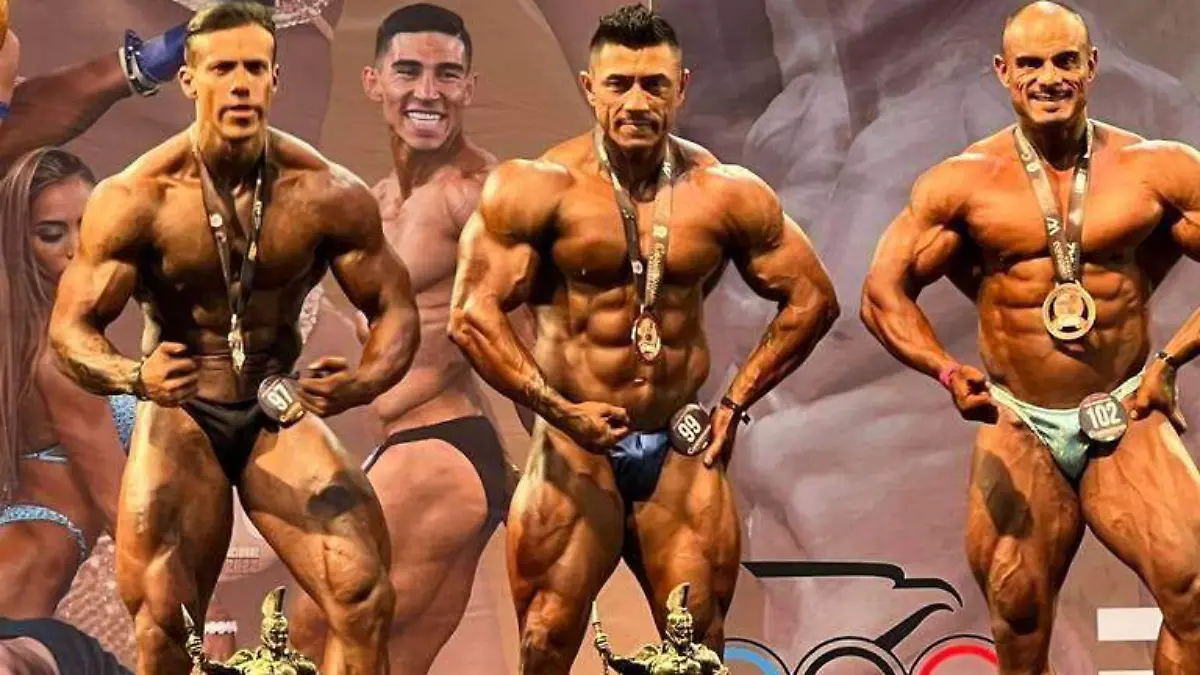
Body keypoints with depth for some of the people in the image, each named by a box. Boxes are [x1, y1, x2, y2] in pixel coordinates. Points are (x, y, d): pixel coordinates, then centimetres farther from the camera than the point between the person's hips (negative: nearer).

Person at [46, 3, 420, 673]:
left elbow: (394, 308, -3)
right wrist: (134, 376, -35)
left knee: (365, 598, -14)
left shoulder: (329, 193, -12)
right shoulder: (135, 198, -15)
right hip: (179, 414, -1)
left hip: (281, 412, 1)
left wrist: (364, 381, -26)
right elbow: (72, 327, -12)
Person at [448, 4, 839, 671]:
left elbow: (813, 299, 8)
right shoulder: (539, 187, -10)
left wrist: (735, 403, 3)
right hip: (575, 444, -2)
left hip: (682, 448, 3)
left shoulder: (727, 193, -1)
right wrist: (560, 411, -19)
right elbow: (473, 313, -12)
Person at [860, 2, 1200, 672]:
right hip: (1019, 429, 1)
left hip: (1128, 423, -1)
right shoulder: (963, 183, -1)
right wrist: (947, 371, -15)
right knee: (1018, 619, 7)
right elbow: (884, 290, 0)